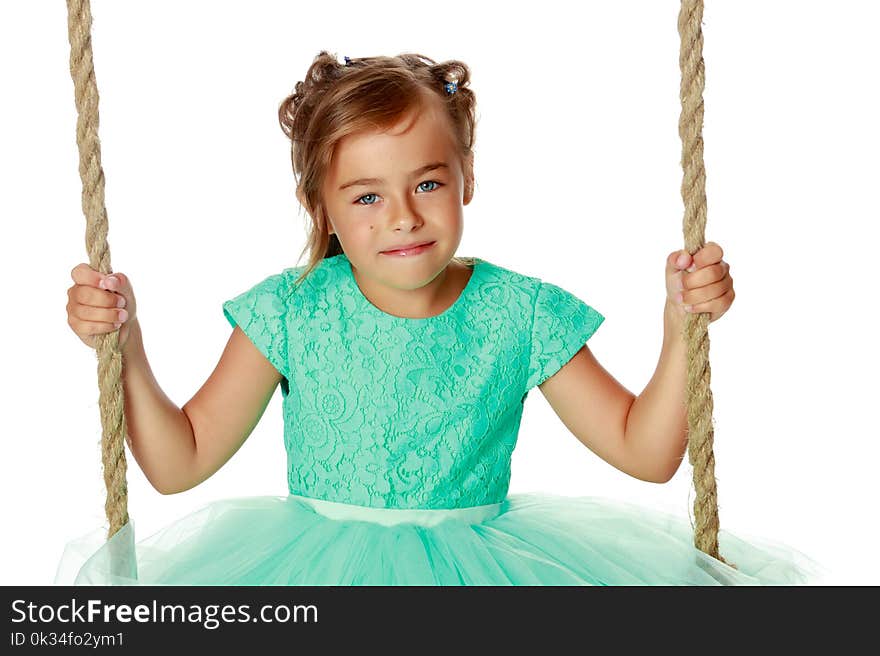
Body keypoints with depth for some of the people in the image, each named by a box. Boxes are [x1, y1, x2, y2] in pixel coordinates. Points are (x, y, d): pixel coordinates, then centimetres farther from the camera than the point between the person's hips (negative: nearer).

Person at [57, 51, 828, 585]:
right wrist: (126, 345, -13)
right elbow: (180, 462, -1)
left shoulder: (519, 314, -3)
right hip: (320, 569, 0)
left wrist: (681, 325, -12)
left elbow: (645, 451, 0)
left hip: (481, 567, 0)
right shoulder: (291, 312, -4)